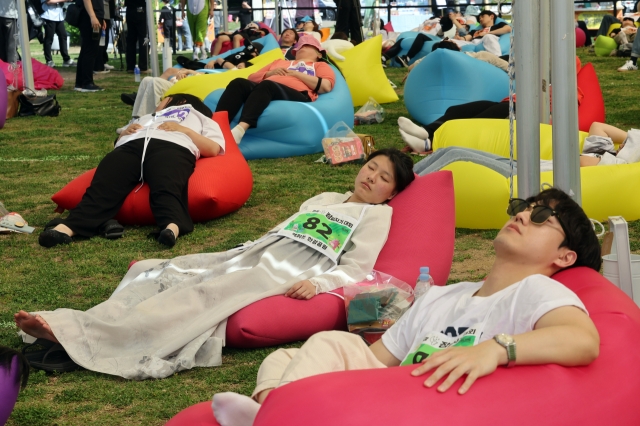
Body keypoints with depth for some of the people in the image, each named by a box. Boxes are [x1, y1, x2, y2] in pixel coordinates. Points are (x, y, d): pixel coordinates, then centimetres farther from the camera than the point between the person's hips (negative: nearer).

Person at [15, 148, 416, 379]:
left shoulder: (377, 215, 8)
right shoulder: (324, 199, 31)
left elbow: (356, 270, -5)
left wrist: (317, 283, -22)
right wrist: (242, 252, 17)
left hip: (286, 273, -8)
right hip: (251, 255, 8)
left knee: (199, 295, -28)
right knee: (160, 274, -8)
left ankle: (85, 339, -38)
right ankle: (75, 325, -20)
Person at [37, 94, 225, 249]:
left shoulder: (201, 119, 36)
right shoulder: (147, 117, 48)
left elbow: (213, 149, 15)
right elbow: (118, 143, 33)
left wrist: (183, 130, 6)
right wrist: (125, 132, 13)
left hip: (173, 147, -3)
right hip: (131, 146, 3)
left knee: (166, 189, -37)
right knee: (102, 187, -28)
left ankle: (172, 227, -64)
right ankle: (67, 227, -50)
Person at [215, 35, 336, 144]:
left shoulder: (320, 66, 29)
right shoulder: (280, 62, 42)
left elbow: (326, 87, 6)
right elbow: (252, 78, 33)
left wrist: (297, 74, 5)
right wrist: (270, 73, 14)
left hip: (296, 96, -4)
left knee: (267, 86, -38)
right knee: (239, 83, -29)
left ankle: (241, 128, -60)